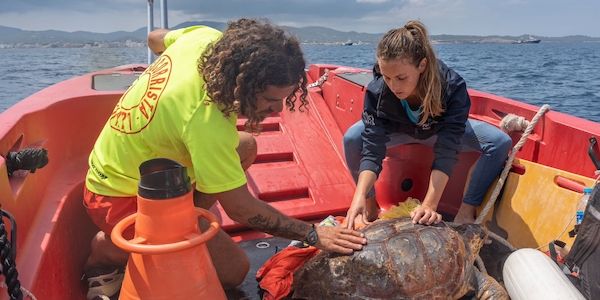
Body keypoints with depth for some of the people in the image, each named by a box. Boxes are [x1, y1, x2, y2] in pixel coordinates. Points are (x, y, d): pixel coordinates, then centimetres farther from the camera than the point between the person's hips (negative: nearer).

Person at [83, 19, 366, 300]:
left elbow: (156, 38, 11)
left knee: (245, 146, 6)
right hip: (122, 198, -9)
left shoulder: (204, 37, -13)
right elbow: (240, 209, -27)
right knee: (233, 268, -10)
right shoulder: (203, 118, -36)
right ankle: (107, 250, 1)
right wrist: (313, 234, -21)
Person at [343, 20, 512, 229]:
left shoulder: (452, 87, -38)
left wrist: (429, 205, -49)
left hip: (441, 129, 0)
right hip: (398, 130, 0)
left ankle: (467, 211, -9)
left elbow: (446, 152, -41)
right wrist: (359, 197, -49)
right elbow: (372, 151, -35)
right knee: (352, 139, -29)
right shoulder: (376, 91, -35)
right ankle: (370, 204, -6)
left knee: (500, 142, -23)